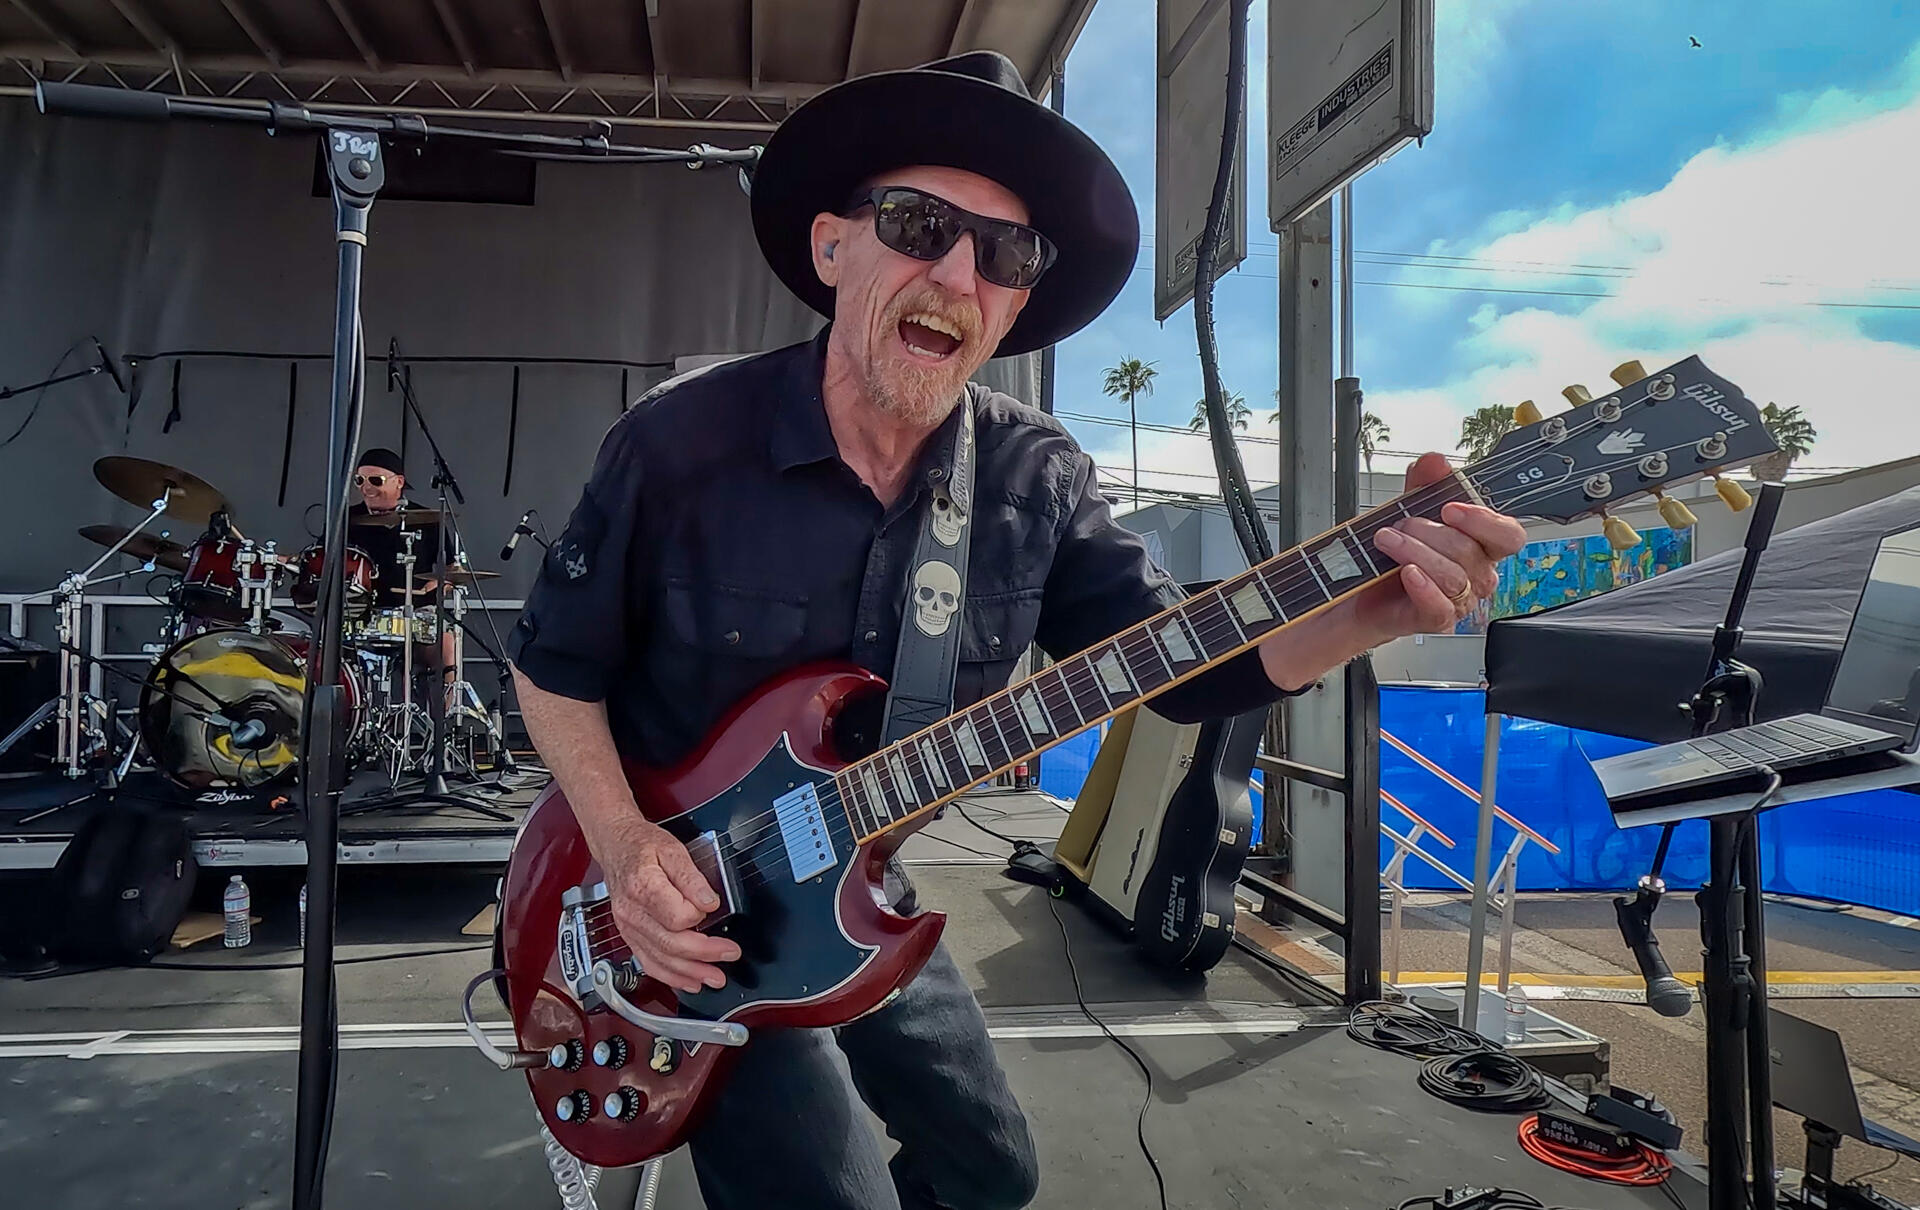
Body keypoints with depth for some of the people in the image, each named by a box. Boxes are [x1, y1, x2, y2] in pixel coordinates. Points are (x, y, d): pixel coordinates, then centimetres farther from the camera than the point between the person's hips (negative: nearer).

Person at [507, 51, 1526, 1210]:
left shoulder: (1035, 477, -10)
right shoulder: (680, 442, -20)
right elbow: (555, 659, -9)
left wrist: (1387, 601, -29)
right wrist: (626, 845, -22)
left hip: (850, 887, 5)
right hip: (687, 898, -4)